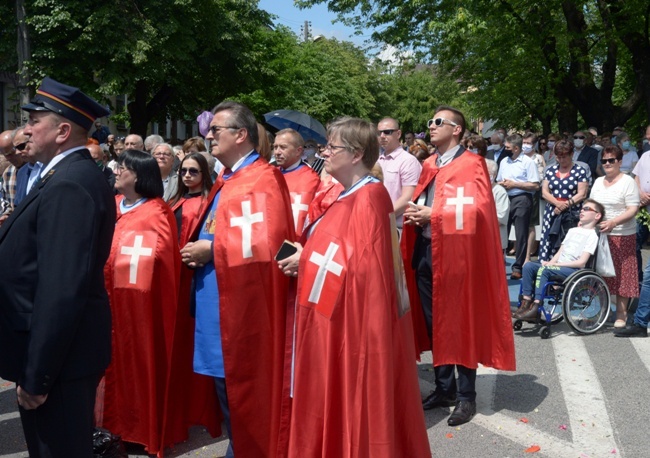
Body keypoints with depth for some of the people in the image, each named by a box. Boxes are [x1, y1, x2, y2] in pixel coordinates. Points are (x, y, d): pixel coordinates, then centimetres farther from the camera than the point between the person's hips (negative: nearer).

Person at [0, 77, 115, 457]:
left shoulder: (69, 186, -21)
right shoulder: (77, 177, 11)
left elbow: (61, 290, -26)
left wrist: (36, 375, -22)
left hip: (58, 359, -10)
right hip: (68, 351, 10)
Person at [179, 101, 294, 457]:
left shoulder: (262, 180, -14)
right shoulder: (225, 181, 15)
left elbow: (264, 243, -25)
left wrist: (211, 249, -16)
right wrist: (197, 249, 5)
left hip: (243, 307, -9)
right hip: (218, 304, 9)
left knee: (247, 399, 2)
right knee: (228, 396, 17)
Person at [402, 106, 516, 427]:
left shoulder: (471, 164, -6)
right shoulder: (428, 165, 16)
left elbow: (479, 208, -17)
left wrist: (433, 214, -17)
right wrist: (414, 214, -2)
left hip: (454, 253, -7)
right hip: (424, 251, 7)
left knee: (460, 325, 1)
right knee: (433, 325, 13)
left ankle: (466, 396, 12)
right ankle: (444, 388, 26)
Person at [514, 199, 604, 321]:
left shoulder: (592, 235, -1)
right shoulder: (572, 230, 24)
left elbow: (581, 262, -11)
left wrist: (554, 264, -14)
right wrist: (551, 263, -3)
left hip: (574, 270, -7)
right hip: (558, 266, 7)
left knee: (544, 269, -32)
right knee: (528, 266, -14)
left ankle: (535, 309, -33)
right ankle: (526, 304, -19)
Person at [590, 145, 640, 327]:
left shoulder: (627, 181, -4)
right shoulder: (598, 182, 15)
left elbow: (633, 209, -11)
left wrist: (614, 222, -26)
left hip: (622, 236, -5)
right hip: (598, 234, 5)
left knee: (621, 274, -1)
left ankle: (621, 314, 7)